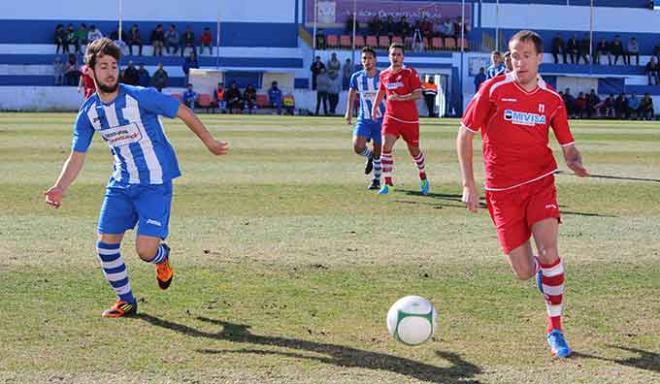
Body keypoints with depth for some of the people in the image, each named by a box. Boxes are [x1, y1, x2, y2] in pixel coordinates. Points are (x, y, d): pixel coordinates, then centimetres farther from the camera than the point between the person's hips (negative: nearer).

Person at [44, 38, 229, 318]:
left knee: (145, 251, -14)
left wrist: (210, 143, -4)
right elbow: (77, 156, 5)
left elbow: (183, 112, -8)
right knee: (105, 245, 1)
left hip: (155, 184, -5)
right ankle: (125, 301, 23)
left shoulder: (139, 97, -16)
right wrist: (60, 187, -10)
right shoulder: (88, 113, 0)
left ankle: (162, 257, 25)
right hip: (121, 184, 5)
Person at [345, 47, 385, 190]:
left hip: (381, 119, -2)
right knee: (358, 147, -17)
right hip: (363, 119, 2)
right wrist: (349, 112, 9)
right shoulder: (356, 77, -2)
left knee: (377, 151, 4)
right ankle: (370, 156, 19)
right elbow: (352, 94, 15)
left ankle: (376, 180, 24)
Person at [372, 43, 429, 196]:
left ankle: (423, 178, 37)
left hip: (410, 119, -3)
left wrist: (401, 98, -26)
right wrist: (375, 106, 16)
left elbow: (418, 94, -15)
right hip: (391, 117, 3)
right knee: (386, 147, -16)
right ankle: (387, 184, -11)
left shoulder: (410, 73, -8)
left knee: (414, 151, 10)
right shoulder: (384, 75, 5)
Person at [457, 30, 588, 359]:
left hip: (540, 183, 1)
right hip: (502, 190, -1)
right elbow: (464, 136, 1)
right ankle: (544, 268, 38)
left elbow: (568, 147, 10)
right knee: (524, 272, -2)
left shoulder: (552, 100, 3)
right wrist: (469, 186, -4)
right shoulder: (493, 90, -4)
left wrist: (575, 163, -15)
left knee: (549, 253, -19)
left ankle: (555, 329, -3)